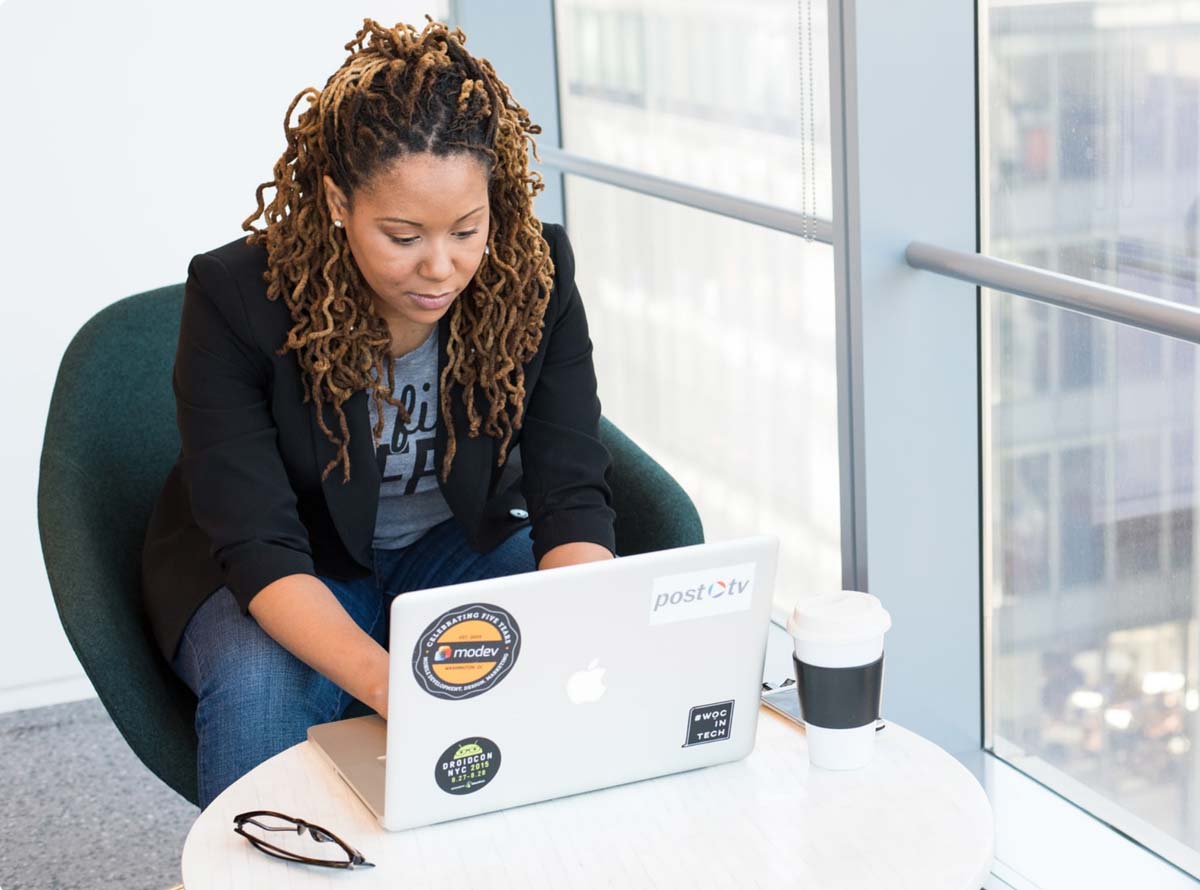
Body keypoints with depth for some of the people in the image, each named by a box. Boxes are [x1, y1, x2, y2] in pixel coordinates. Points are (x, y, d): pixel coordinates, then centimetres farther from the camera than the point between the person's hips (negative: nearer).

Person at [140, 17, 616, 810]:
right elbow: (259, 545, -30)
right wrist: (392, 687, -48)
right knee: (261, 687, -35)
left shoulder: (535, 273, -18)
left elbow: (572, 494, -19)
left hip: (455, 544, 3)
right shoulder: (236, 296, -26)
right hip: (277, 579, -2)